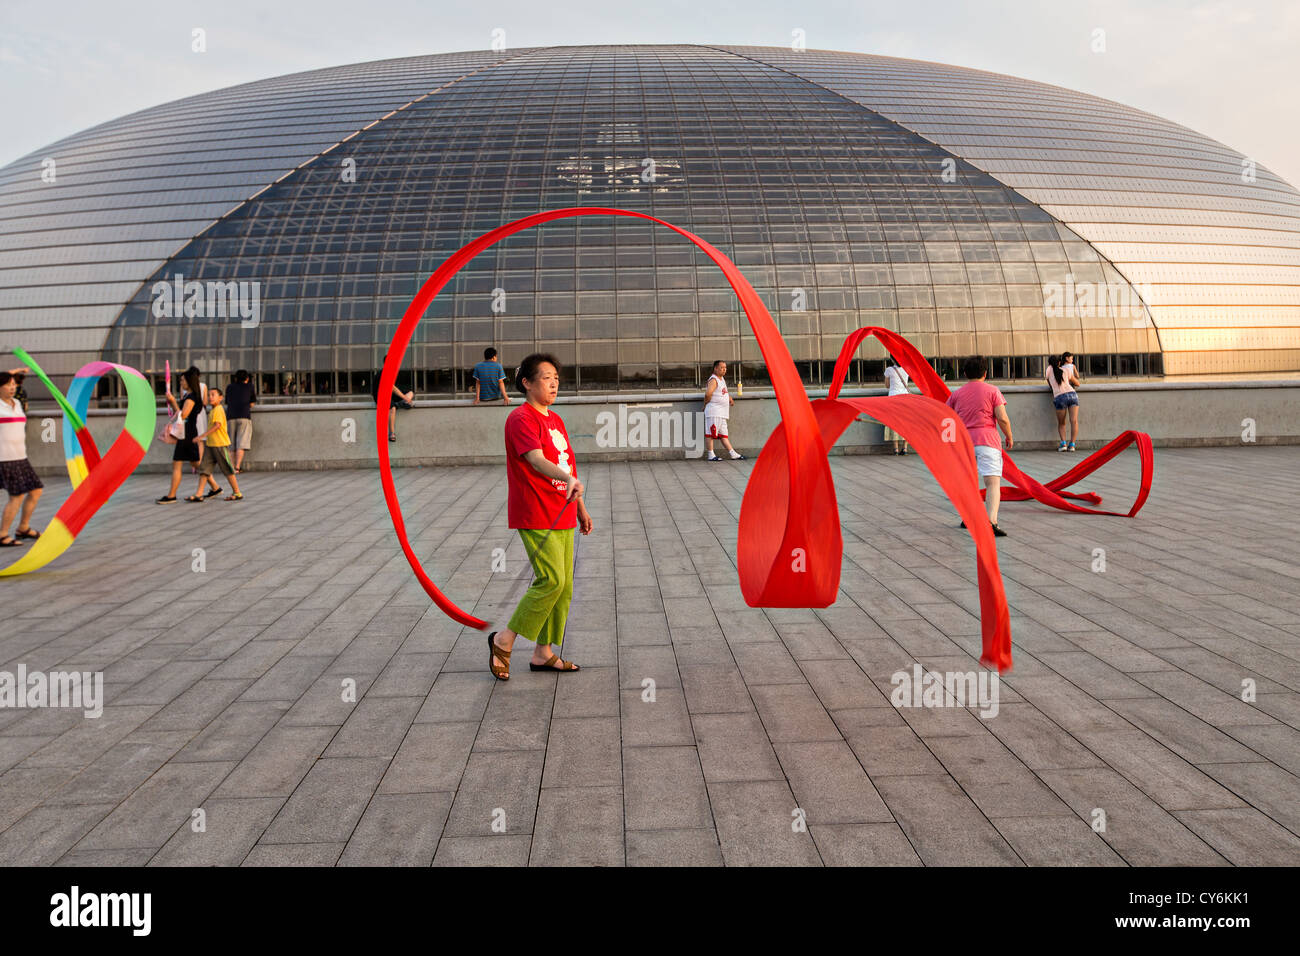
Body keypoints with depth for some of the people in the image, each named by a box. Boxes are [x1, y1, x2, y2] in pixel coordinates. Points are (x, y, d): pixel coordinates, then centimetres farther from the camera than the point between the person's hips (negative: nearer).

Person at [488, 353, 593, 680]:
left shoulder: (556, 419, 18)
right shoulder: (521, 418, -10)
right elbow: (536, 460, -25)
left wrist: (581, 507, 25)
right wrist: (568, 479, -42)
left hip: (563, 517, 9)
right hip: (536, 517, -9)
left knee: (564, 585, 8)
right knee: (551, 580, -15)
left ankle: (544, 653, 18)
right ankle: (503, 641, 1)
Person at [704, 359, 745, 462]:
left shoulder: (722, 379, 20)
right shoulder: (713, 379, -10)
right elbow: (708, 393, -26)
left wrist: (729, 397, 21)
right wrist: (706, 404, -12)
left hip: (722, 413, 10)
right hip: (714, 412, -10)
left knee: (723, 434, 10)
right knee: (710, 433, -6)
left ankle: (733, 454, 9)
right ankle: (711, 455, -5)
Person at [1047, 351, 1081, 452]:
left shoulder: (1049, 369, 14)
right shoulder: (1067, 370, 18)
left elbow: (1049, 383, 28)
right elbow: (1077, 383, 29)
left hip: (1059, 397, -1)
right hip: (1072, 394, 1)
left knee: (1061, 423, 11)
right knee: (1074, 421, -5)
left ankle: (1063, 443, -7)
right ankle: (1072, 444, -15)